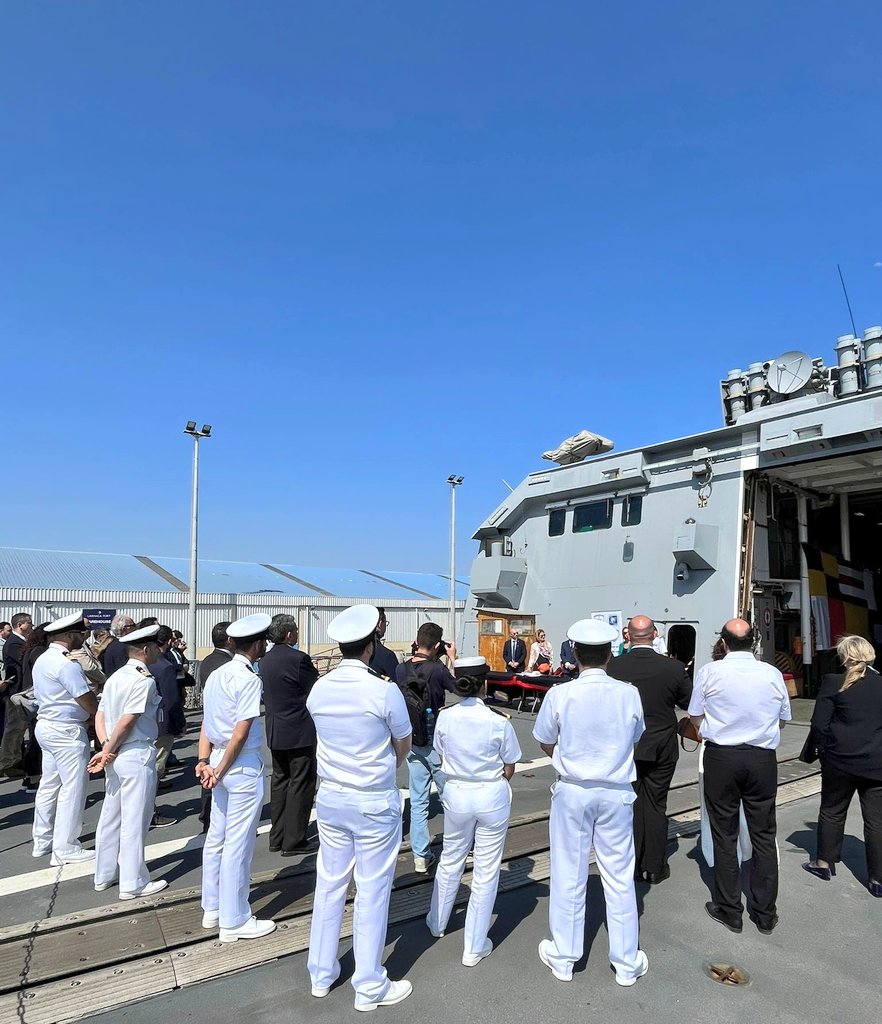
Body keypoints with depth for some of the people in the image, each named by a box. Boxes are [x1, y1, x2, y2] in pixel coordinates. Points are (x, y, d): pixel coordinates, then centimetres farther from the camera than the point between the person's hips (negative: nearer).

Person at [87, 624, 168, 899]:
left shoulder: (116, 677, 10)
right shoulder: (145, 680, -17)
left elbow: (100, 716, 7)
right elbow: (127, 722, -20)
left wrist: (105, 748, -2)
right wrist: (109, 750, -8)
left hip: (116, 756, 9)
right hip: (137, 756, -9)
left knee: (110, 816, 18)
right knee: (134, 821, 1)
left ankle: (105, 875, 31)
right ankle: (133, 884, 11)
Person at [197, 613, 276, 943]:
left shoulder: (216, 675, 6)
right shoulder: (249, 679, -19)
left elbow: (206, 723, 5)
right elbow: (241, 734, -20)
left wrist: (204, 761, 0)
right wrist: (220, 771, -10)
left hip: (220, 761, 9)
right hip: (243, 766, -9)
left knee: (216, 838, 19)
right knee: (238, 845, 3)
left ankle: (212, 909, 34)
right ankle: (234, 921, 16)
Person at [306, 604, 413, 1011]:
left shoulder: (318, 690, -7)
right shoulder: (384, 692, -23)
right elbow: (404, 745, -7)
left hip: (331, 799, 5)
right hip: (375, 804, -5)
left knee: (328, 886, 20)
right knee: (371, 894, 11)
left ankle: (321, 974, 37)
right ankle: (370, 988, 27)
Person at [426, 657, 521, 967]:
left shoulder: (445, 718, -13)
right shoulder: (499, 722, -19)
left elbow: (442, 758, 2)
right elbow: (509, 770, -7)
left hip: (456, 793, 3)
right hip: (492, 797, -3)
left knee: (450, 860, 25)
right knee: (486, 871, 14)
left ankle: (437, 922, 48)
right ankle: (474, 947, 27)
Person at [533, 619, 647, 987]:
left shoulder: (559, 695, -16)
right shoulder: (629, 694, -11)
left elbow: (545, 742, -2)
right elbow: (635, 738, 6)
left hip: (572, 791, -1)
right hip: (616, 793, 1)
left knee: (568, 875, 14)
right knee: (619, 877, 15)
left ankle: (563, 958, 30)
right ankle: (627, 963, 30)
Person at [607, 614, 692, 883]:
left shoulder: (613, 666, -15)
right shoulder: (673, 667, -13)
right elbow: (689, 703, 2)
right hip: (662, 748, 0)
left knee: (630, 805, 12)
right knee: (656, 805, 12)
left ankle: (632, 866, 22)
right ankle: (655, 867, 22)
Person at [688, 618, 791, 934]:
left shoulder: (710, 672, -10)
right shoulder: (772, 674, -4)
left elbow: (695, 717, 0)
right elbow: (783, 719, 8)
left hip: (721, 757, -2)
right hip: (763, 759, 2)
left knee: (724, 834, 10)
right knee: (763, 835, 14)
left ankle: (729, 911, 20)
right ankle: (765, 914, 24)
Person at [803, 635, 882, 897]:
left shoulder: (833, 684, -10)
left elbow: (819, 725, -9)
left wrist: (825, 747, 7)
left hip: (840, 760, -1)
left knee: (832, 811, 15)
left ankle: (825, 862, 28)